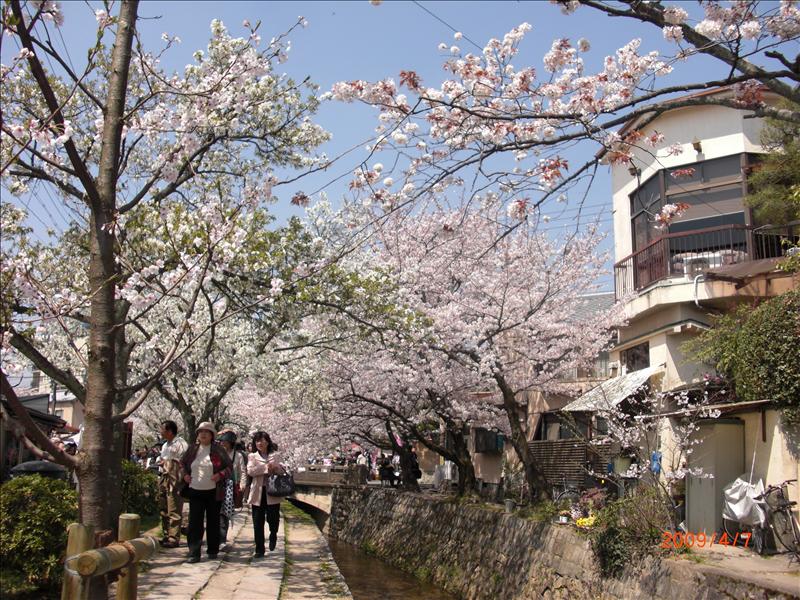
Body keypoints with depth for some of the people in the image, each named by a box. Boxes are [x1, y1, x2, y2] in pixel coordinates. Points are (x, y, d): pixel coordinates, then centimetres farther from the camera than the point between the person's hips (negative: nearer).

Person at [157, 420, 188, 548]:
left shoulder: (181, 444, -11)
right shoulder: (165, 445, 20)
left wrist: (167, 462, -14)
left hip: (174, 480, -10)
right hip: (163, 478, 10)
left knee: (174, 511, -7)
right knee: (164, 510, 13)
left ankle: (174, 539, -5)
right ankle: (166, 536, 22)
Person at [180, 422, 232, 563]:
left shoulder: (218, 450, -3)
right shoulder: (192, 449, 5)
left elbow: (229, 466, 2)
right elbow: (182, 463, 22)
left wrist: (220, 475, -14)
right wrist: (185, 475, 6)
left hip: (213, 492, -2)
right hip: (195, 491, 2)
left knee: (213, 522, 10)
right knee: (194, 522, -4)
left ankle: (213, 551, 22)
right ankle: (194, 554, -3)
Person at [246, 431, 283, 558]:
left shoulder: (274, 456, 10)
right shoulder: (252, 456, 6)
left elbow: (281, 471, 3)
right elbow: (250, 471, -11)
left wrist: (275, 468, -17)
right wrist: (266, 467, -17)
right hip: (258, 493, 0)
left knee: (273, 519, 0)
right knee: (258, 523, 2)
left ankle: (273, 535, 35)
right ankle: (259, 550, 13)